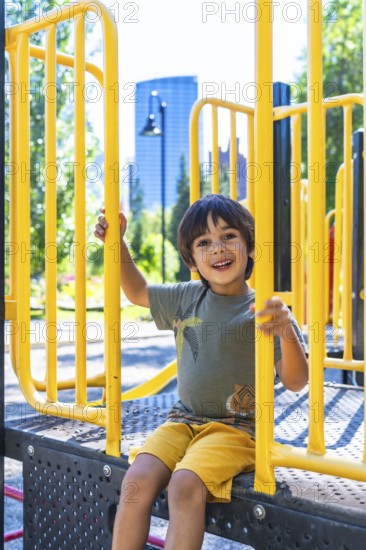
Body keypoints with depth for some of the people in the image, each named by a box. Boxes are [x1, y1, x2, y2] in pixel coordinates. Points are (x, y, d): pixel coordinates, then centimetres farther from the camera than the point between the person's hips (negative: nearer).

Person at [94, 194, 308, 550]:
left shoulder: (264, 311, -7)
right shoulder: (186, 298, 8)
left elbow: (295, 382, -13)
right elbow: (137, 291, 25)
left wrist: (288, 334, -33)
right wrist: (117, 242, 14)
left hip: (236, 428, -4)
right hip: (182, 421, 5)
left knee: (185, 484, -29)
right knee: (137, 480, -20)